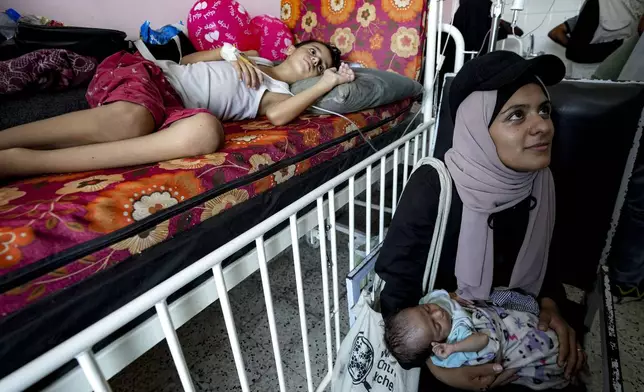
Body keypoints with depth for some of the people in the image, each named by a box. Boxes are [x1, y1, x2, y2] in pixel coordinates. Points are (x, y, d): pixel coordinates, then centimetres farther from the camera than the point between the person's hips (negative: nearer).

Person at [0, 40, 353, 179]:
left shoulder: (277, 94, 18)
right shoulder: (252, 57, 22)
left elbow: (277, 116, -9)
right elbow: (189, 59, 21)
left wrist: (327, 83, 3)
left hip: (173, 109, 0)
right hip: (147, 73, 1)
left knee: (207, 131, -39)